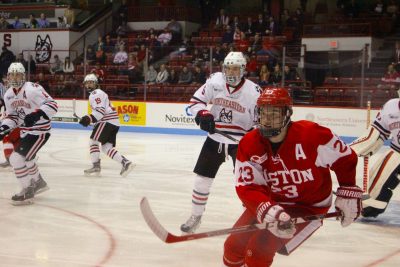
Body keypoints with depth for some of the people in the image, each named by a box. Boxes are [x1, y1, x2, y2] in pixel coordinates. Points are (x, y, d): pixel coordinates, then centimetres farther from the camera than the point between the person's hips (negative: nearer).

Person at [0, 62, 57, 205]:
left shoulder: (32, 89, -22)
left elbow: (52, 105, -26)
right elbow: (12, 116, 13)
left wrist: (37, 114, -40)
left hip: (40, 131, -9)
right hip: (25, 130, 9)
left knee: (17, 158, -16)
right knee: (24, 157, 25)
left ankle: (28, 191, -4)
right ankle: (38, 182, 49)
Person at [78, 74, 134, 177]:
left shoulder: (96, 93, -6)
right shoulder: (98, 93, 27)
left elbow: (100, 110, -20)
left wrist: (89, 118, -28)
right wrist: (90, 119, 25)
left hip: (107, 121, -10)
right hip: (114, 122, 10)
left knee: (94, 141, -6)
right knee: (106, 147, 6)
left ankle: (96, 166, -6)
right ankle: (125, 162, -4)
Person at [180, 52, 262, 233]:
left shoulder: (253, 91, -15)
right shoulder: (214, 82, -8)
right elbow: (196, 100, 2)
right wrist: (202, 114, -17)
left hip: (241, 141, -3)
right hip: (215, 138, 3)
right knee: (202, 177, 7)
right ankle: (195, 216, 25)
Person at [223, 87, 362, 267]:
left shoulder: (311, 134, -23)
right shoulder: (249, 144, -14)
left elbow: (345, 158, -9)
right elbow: (246, 188, -20)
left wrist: (349, 194, -9)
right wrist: (267, 210, -37)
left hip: (309, 207, -4)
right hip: (271, 201, 4)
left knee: (260, 248, -20)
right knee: (234, 246, -2)